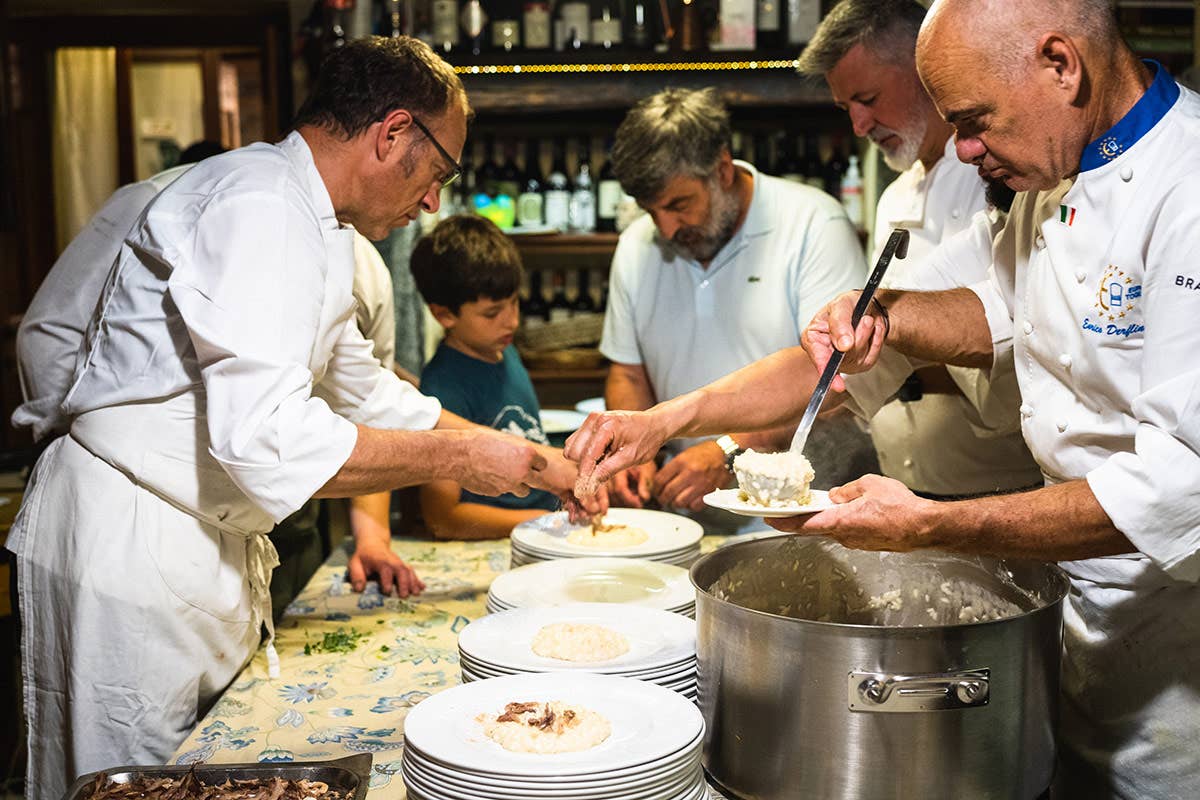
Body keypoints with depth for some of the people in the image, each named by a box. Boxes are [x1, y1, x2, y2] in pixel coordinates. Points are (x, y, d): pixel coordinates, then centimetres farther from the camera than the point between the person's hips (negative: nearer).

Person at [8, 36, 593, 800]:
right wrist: (459, 458, -18)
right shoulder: (261, 209, -21)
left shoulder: (316, 225, 13)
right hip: (131, 544, -10)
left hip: (208, 547, 10)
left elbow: (368, 393, 21)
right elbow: (266, 442, -30)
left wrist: (541, 465, 16)